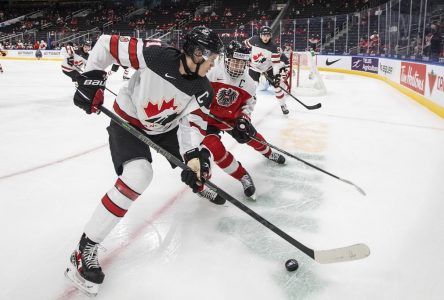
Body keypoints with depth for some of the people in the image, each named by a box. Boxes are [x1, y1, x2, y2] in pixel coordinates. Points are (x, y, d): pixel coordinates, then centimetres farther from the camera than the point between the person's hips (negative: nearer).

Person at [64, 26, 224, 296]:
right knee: (138, 175, -29)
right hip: (128, 121, -6)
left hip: (166, 126, 6)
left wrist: (194, 157, -35)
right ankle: (86, 249, -19)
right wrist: (91, 79, -22)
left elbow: (192, 124, -19)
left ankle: (200, 186, 51)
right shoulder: (155, 55, -29)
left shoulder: (203, 90, -15)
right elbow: (107, 44, -20)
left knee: (200, 159, 7)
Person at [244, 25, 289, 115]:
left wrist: (276, 75, -29)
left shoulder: (273, 47, -22)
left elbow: (276, 62, -22)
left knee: (276, 84, -2)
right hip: (254, 67, 0)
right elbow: (245, 44, 2)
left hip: (268, 68, 0)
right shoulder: (254, 40, -19)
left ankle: (283, 105, 12)